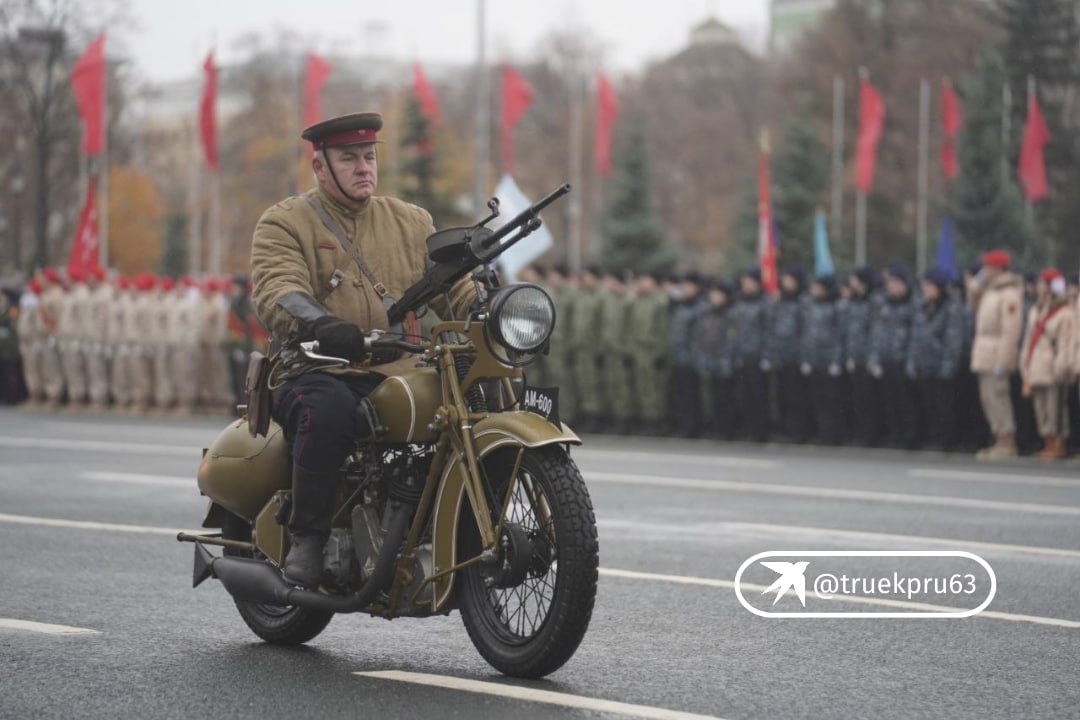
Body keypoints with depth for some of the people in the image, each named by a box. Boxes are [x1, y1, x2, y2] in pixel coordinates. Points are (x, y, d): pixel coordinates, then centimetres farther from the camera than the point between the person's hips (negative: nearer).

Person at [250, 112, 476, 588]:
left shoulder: (411, 222, 21)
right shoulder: (284, 223, 5)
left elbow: (455, 287, 15)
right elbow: (275, 292, -13)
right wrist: (320, 325, -35)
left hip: (401, 373, 4)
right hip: (318, 372, -4)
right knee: (330, 409, -39)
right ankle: (307, 537, -23)